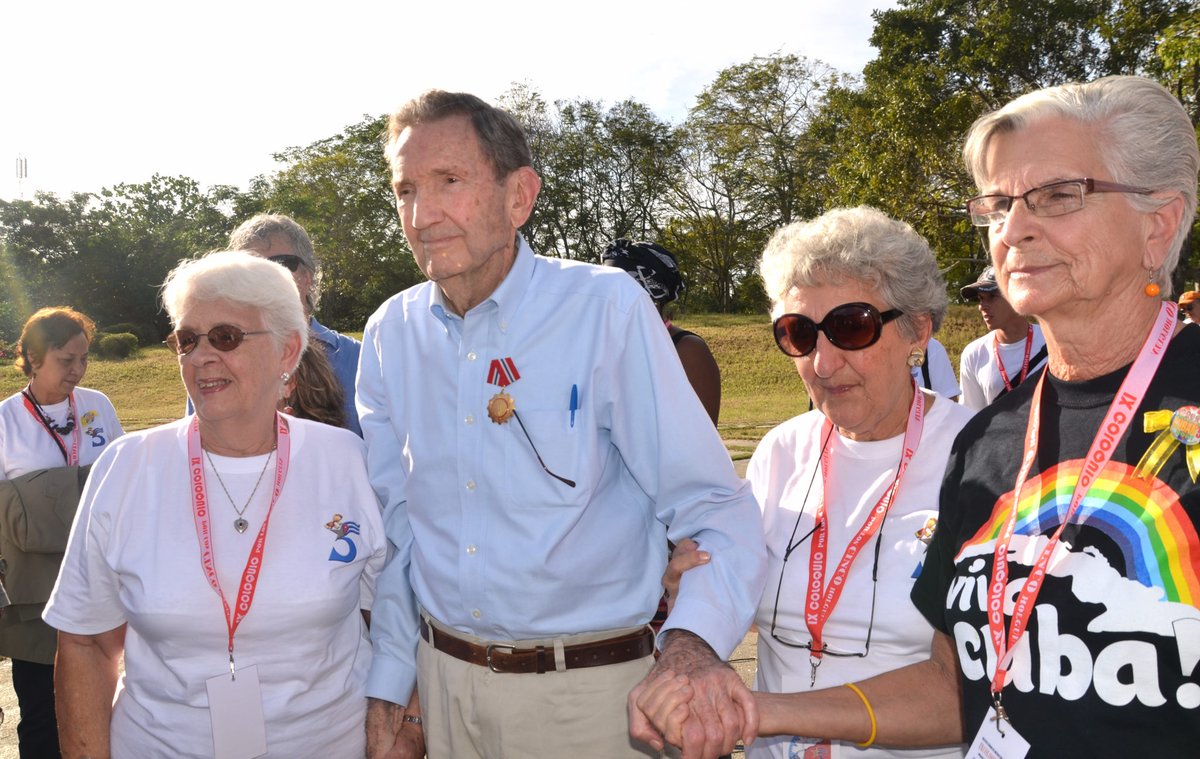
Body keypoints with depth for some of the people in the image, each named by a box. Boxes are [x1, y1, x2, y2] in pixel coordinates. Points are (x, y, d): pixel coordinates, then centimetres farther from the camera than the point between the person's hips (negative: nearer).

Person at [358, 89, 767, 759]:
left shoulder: (607, 308, -15)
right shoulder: (390, 334, -1)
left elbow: (715, 508, -17)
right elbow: (395, 522, 9)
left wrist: (693, 643, -34)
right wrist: (389, 681, 8)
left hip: (588, 690, -4)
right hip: (443, 678, 4)